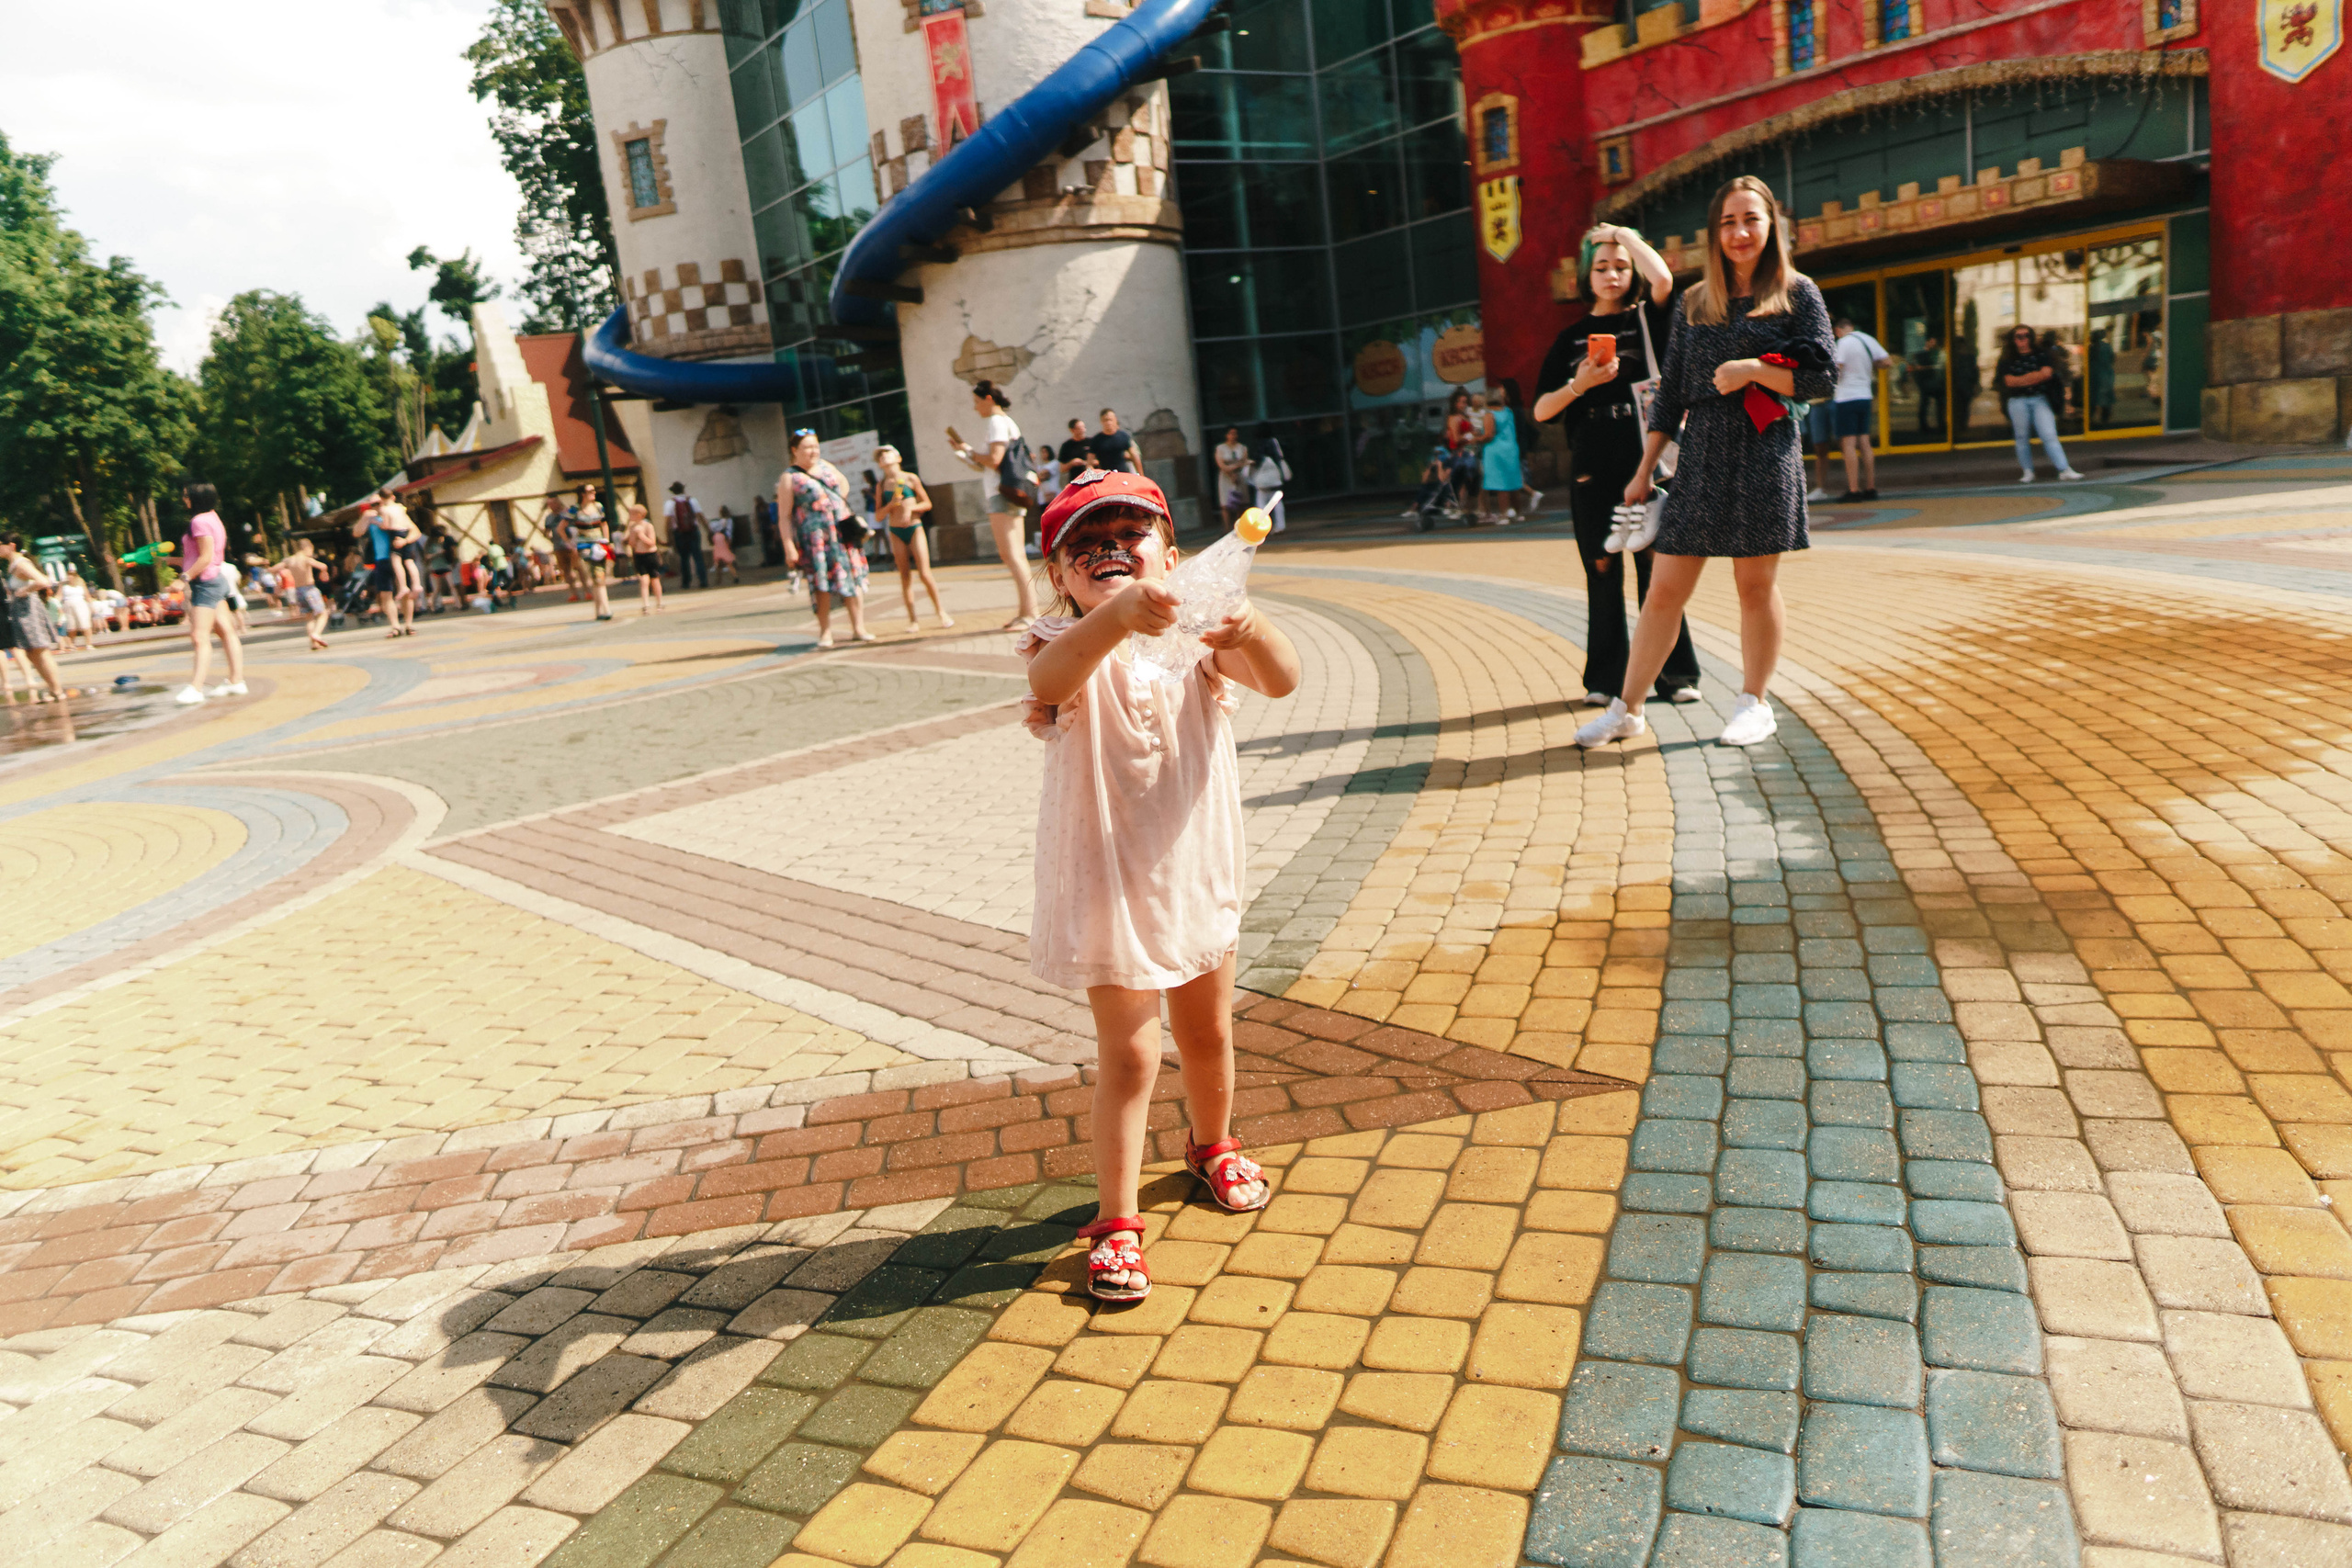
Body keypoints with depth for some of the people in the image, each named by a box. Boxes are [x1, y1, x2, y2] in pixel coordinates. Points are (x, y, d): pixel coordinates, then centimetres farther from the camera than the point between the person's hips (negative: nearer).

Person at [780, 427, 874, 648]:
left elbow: (844, 484, 31)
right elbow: (784, 515, -7)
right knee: (822, 584, -4)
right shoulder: (790, 478, -3)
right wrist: (789, 547, -15)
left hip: (843, 532, 5)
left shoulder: (825, 466, 13)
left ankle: (858, 628, 9)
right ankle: (825, 633, 5)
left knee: (853, 578, 3)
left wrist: (839, 505, 14)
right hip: (815, 537, -5)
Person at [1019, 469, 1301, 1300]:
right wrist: (1116, 617, -58)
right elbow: (1050, 679, -40)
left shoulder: (1195, 632, -5)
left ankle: (1213, 1146, 49)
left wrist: (1250, 628, -43)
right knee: (1129, 1055, -3)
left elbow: (1282, 680, -21)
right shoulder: (1066, 641, -14)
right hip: (1109, 885, -4)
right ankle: (1116, 1220, 13)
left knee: (1207, 1030, 21)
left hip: (1197, 872, 4)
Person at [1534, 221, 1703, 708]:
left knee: (1657, 565, -4)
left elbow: (1663, 279, -15)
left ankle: (1675, 674, 3)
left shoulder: (1647, 321, 9)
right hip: (1592, 469, 2)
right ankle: (1606, 678, 8)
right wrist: (1579, 384, -9)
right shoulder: (1572, 338, 13)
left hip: (1646, 460, -1)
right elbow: (1540, 412, 9)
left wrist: (1625, 233, 0)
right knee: (1603, 571, 3)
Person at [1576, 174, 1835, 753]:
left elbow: (1820, 379, 0)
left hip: (1764, 458, -2)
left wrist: (1752, 369, -13)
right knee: (1665, 589, 1)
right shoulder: (1694, 303, 14)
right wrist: (1644, 469, 10)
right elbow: (1671, 393, 13)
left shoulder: (1796, 293, 6)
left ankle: (1754, 703, 17)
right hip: (1700, 460, 3)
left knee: (1757, 584, 2)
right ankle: (1627, 709, 7)